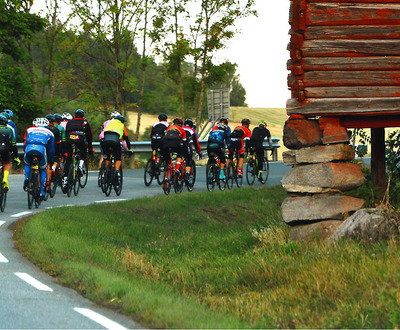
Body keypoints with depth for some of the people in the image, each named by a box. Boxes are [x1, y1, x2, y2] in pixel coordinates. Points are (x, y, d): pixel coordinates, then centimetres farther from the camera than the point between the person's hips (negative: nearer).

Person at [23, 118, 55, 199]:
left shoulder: (29, 129, 30)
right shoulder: (49, 132, 30)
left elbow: (25, 144, 30)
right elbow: (51, 150, 33)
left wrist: (26, 152, 44)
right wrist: (50, 160, 44)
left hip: (29, 149, 1)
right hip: (41, 149, -1)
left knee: (27, 164, 32)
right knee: (43, 170, 21)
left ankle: (27, 178, 4)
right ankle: (42, 192, 12)